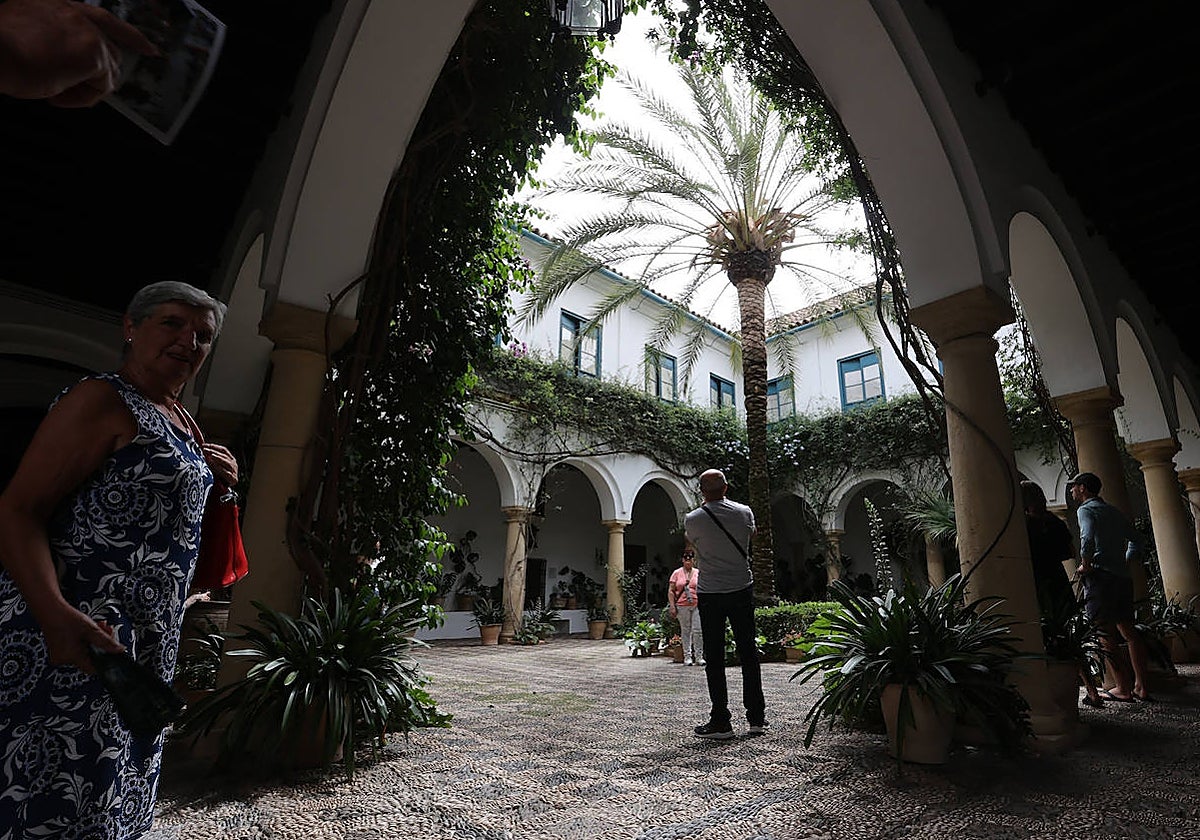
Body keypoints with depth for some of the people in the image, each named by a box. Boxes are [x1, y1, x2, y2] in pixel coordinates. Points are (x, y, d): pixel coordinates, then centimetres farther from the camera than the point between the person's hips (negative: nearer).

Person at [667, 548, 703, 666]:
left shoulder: (698, 573, 11)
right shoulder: (677, 573, 7)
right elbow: (671, 591, 5)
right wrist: (672, 606, -3)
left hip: (697, 605, 1)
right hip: (682, 607, 0)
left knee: (698, 630, -5)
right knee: (685, 631, 5)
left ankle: (699, 656, 5)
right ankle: (687, 656, 13)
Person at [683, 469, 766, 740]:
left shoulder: (692, 519, -11)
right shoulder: (744, 512, -4)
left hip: (710, 595, -3)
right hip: (742, 590, 3)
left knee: (714, 659, 4)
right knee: (748, 654, 12)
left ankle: (721, 722, 9)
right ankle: (757, 718, 19)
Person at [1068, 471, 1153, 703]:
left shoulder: (1086, 509, -6)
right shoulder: (1114, 512, 20)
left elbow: (1088, 538, -23)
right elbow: (1136, 539, 26)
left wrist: (1085, 565, -13)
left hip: (1101, 577, -8)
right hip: (1123, 577, 8)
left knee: (1106, 634, -5)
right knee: (1129, 630, 11)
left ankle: (1123, 689, -3)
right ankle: (1141, 688, 13)